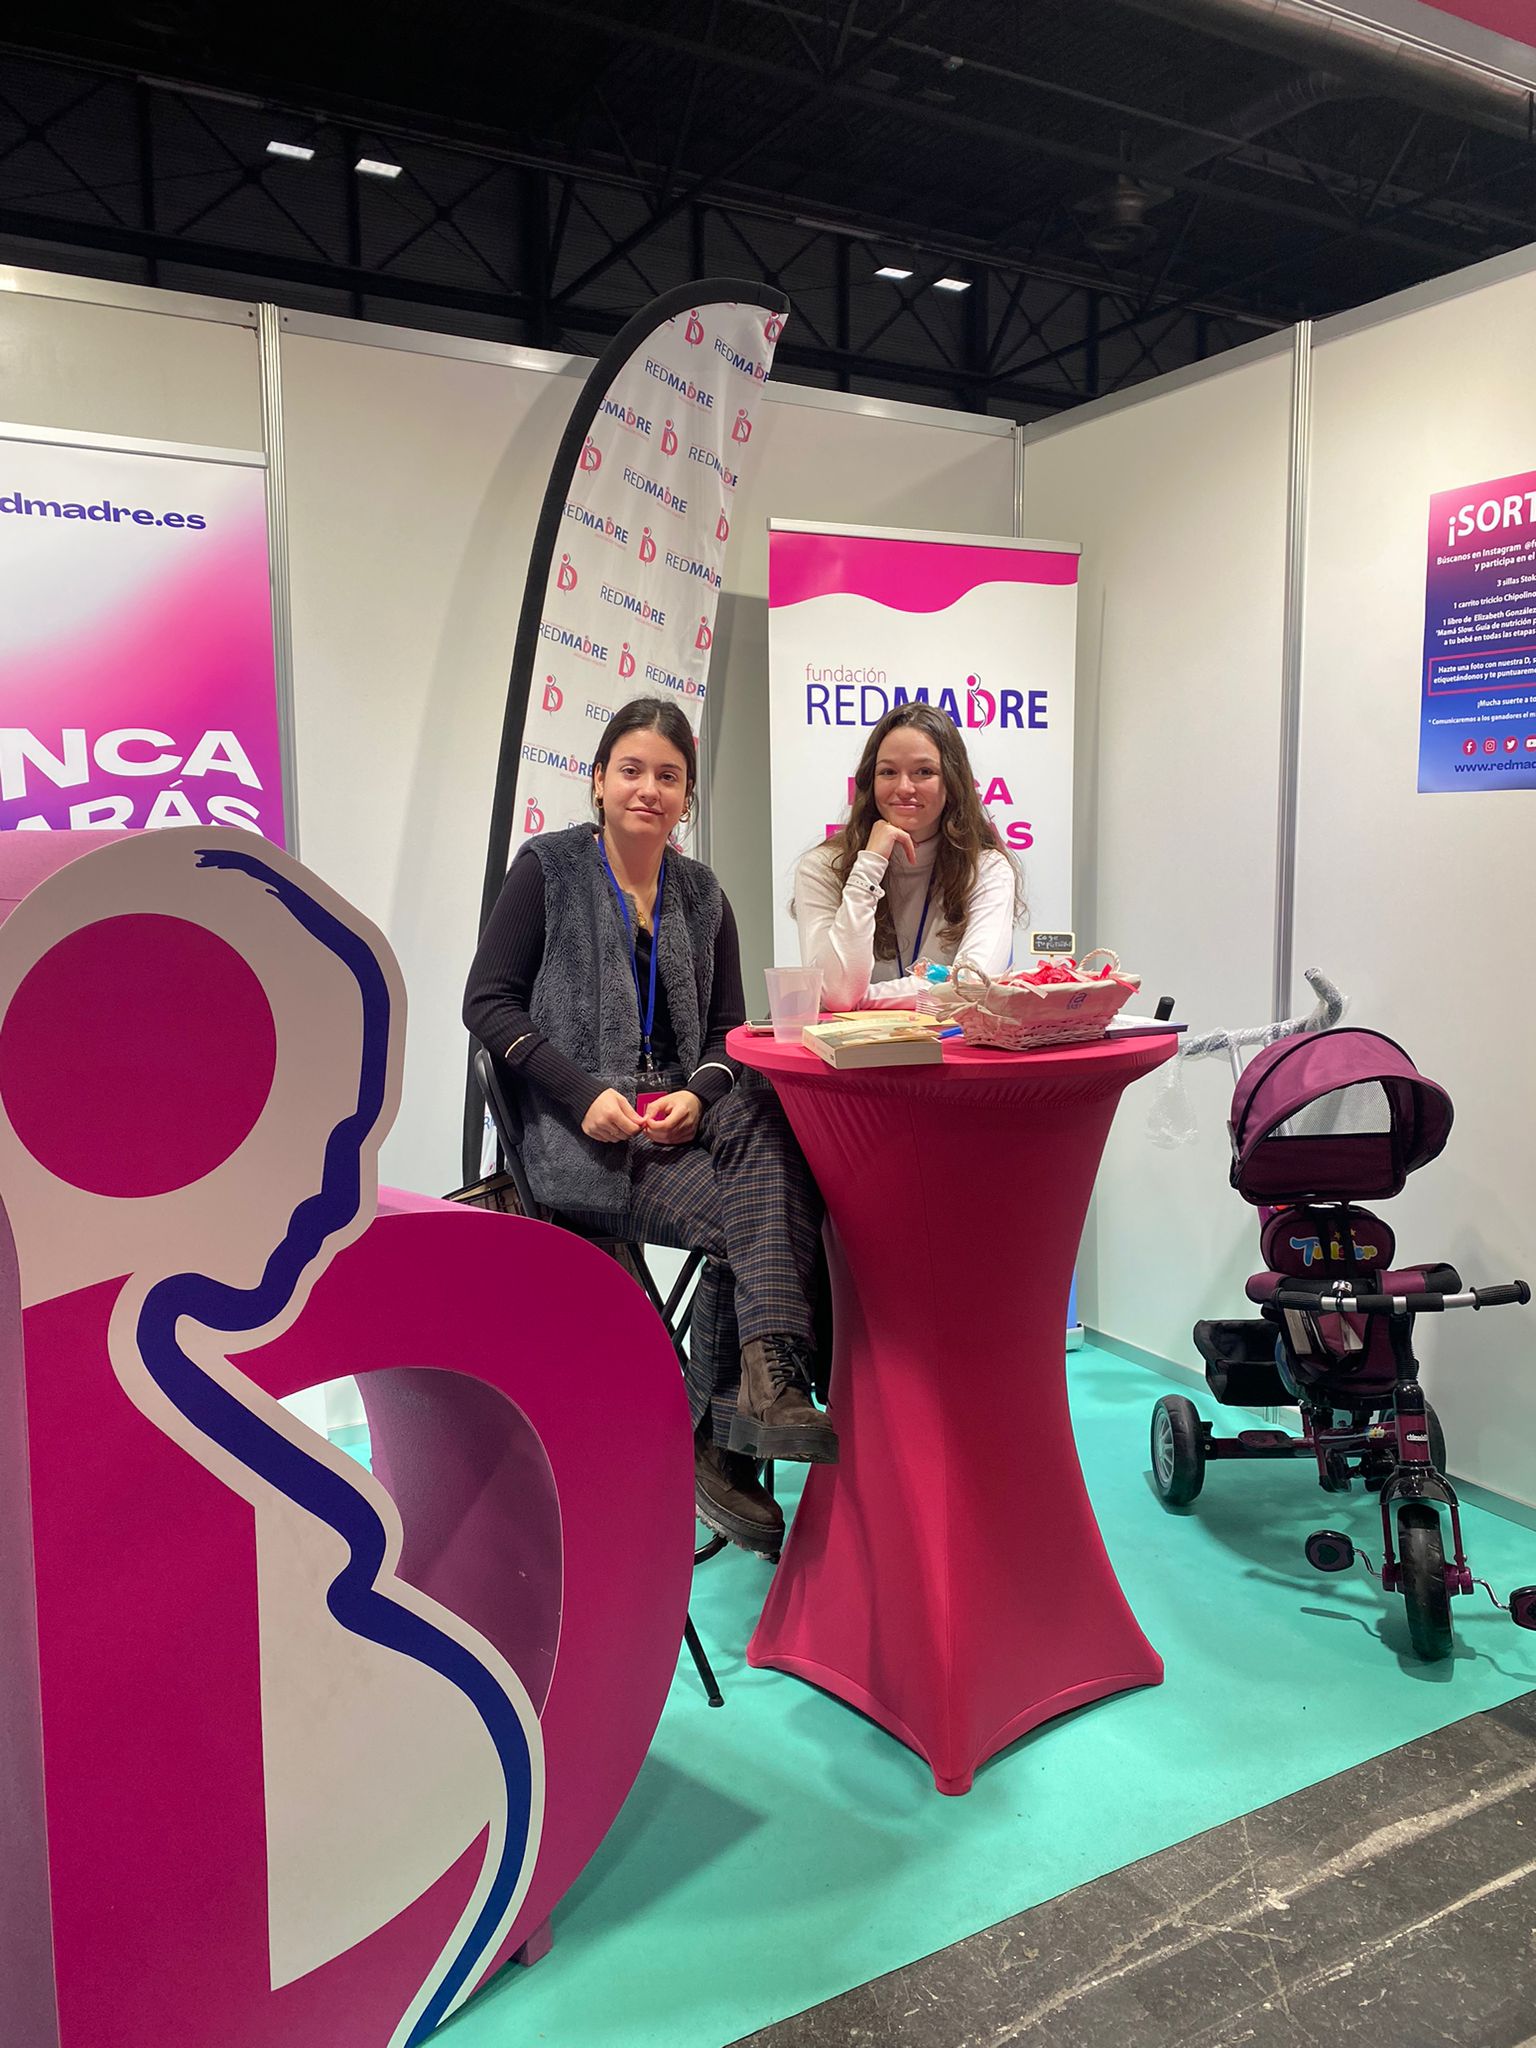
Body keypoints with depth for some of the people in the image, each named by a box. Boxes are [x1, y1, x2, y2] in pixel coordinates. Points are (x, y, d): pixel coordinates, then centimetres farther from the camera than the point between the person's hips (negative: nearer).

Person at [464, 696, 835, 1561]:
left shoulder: (702, 895, 17)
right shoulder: (549, 867, 5)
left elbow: (729, 1030, 13)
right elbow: (488, 1001, -1)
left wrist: (698, 1094, -11)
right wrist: (583, 1093, -15)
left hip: (684, 1110, 4)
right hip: (580, 1133, -4)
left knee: (769, 1121, -31)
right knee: (757, 1209, -29)